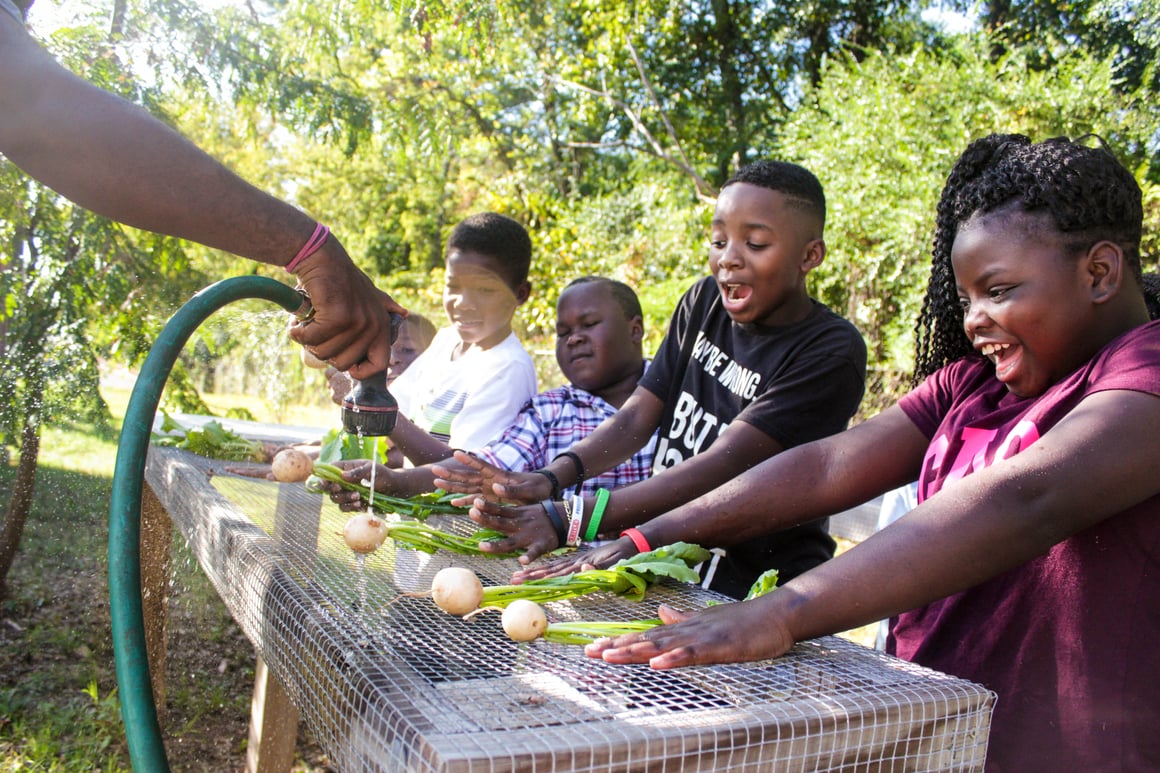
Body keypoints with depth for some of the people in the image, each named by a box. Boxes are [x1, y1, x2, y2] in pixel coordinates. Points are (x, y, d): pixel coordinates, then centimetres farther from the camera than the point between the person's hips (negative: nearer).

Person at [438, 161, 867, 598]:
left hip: (761, 591, -5)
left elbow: (723, 466, -25)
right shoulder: (704, 302, 6)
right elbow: (637, 416, -2)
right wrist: (550, 478, -20)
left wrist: (573, 519, -34)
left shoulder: (833, 353, -14)